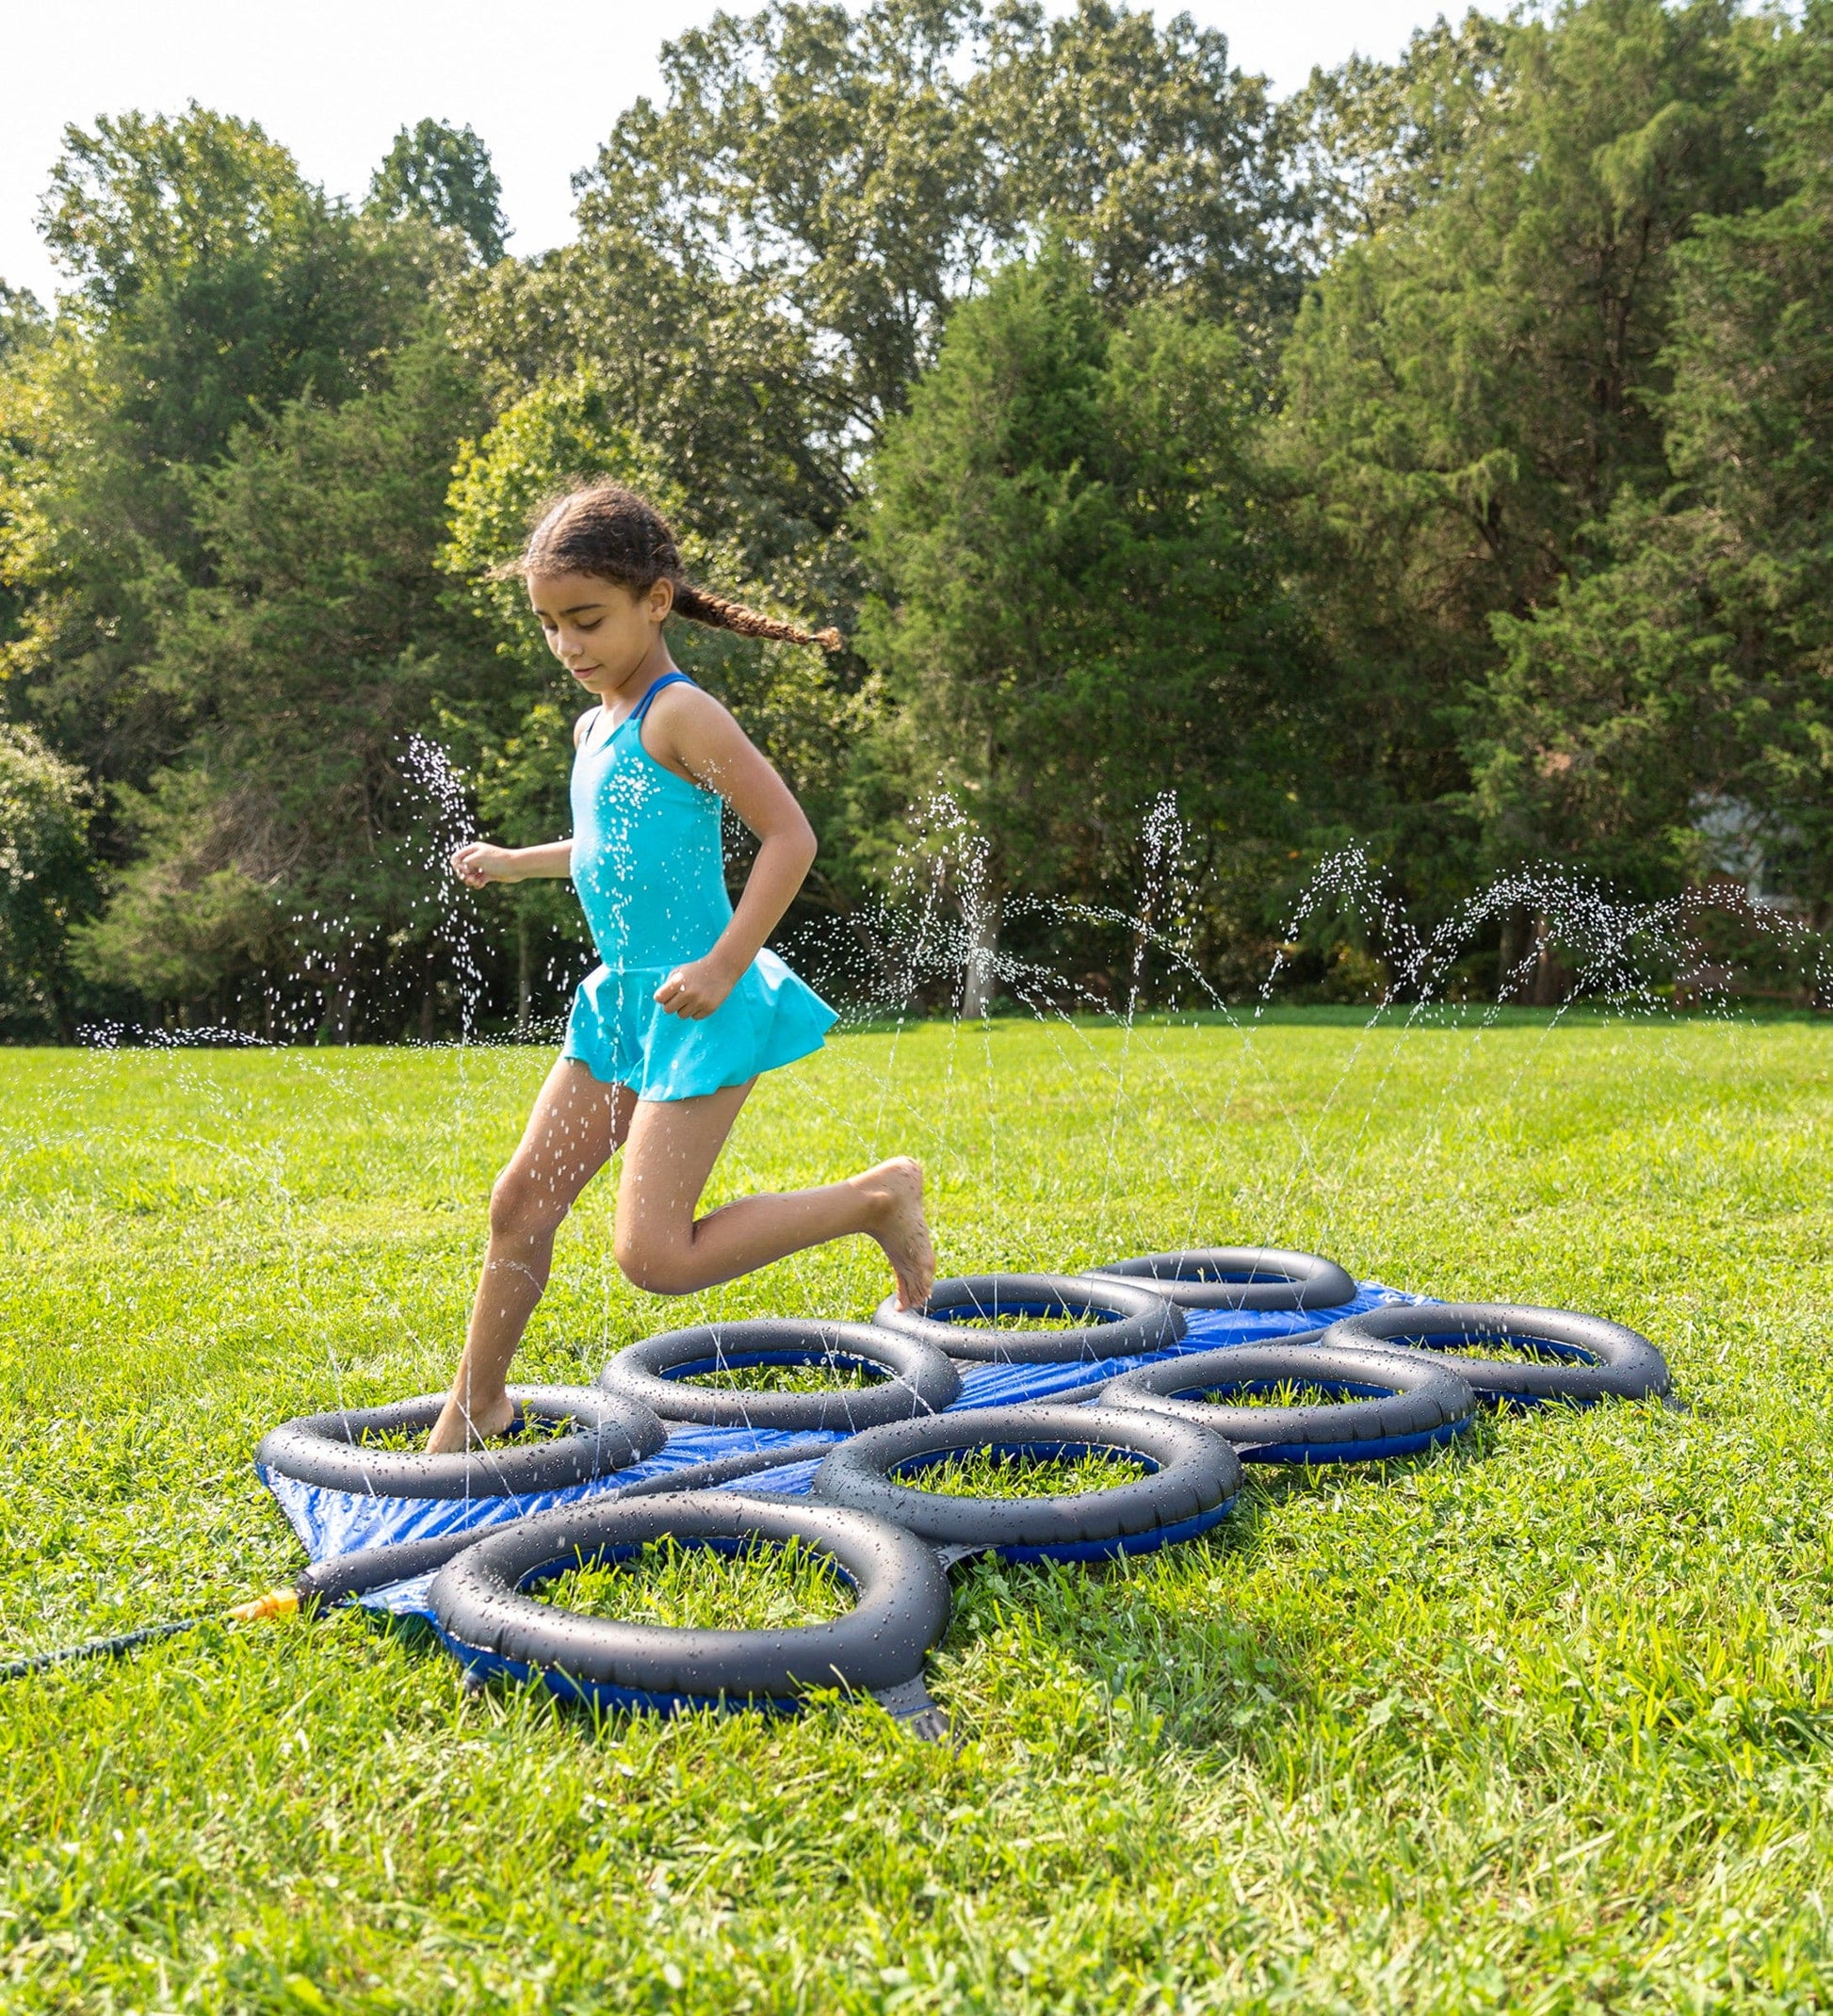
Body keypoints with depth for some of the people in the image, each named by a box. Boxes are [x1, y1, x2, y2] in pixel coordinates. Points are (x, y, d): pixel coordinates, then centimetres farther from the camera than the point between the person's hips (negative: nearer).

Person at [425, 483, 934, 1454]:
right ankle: (475, 1405, 30)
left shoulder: (679, 714, -14)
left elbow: (790, 835, -19)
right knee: (520, 1200, 11)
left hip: (696, 1010, -9)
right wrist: (515, 862, 23)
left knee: (655, 1258, -12)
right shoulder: (594, 727, 14)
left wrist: (724, 967, -22)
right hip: (623, 1001, 9)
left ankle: (877, 1198, 1)